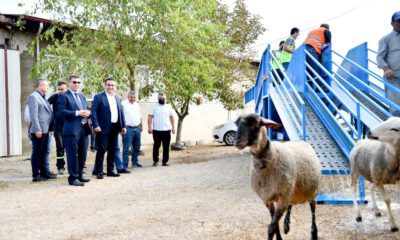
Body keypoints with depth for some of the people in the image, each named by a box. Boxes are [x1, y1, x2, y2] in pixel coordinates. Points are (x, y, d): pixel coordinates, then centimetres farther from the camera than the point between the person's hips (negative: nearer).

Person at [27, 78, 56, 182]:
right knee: (37, 153, -3)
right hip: (38, 130, -9)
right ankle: (36, 175, 1)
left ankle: (45, 172, 20)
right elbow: (33, 115, -17)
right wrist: (37, 130, -21)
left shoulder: (43, 97, 19)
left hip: (46, 130, 9)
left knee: (45, 152, 13)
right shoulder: (33, 97, -10)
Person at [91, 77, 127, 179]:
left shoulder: (117, 98, 15)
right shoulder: (98, 97, -4)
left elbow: (121, 113, 17)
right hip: (103, 128, -6)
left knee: (113, 149, 10)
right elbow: (93, 111, -11)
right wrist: (96, 125, -20)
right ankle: (98, 171, 1)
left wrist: (123, 126, 9)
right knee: (101, 149, -5)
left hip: (114, 128, 6)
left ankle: (110, 170, 19)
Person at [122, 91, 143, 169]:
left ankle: (135, 162, 25)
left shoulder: (136, 104, 15)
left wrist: (141, 125, 20)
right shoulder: (123, 104, -6)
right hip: (128, 128, -7)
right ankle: (125, 164, -2)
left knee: (137, 147, 13)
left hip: (137, 128, 7)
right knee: (126, 148, -6)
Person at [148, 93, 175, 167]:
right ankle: (155, 161, 11)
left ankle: (165, 161, 11)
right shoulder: (154, 107, 1)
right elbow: (150, 117, -4)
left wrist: (173, 127, 9)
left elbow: (171, 117, 15)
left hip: (167, 130, 3)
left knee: (166, 147, 4)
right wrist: (150, 127, -13)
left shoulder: (168, 107, 12)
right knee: (156, 146, 3)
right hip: (156, 130, -3)